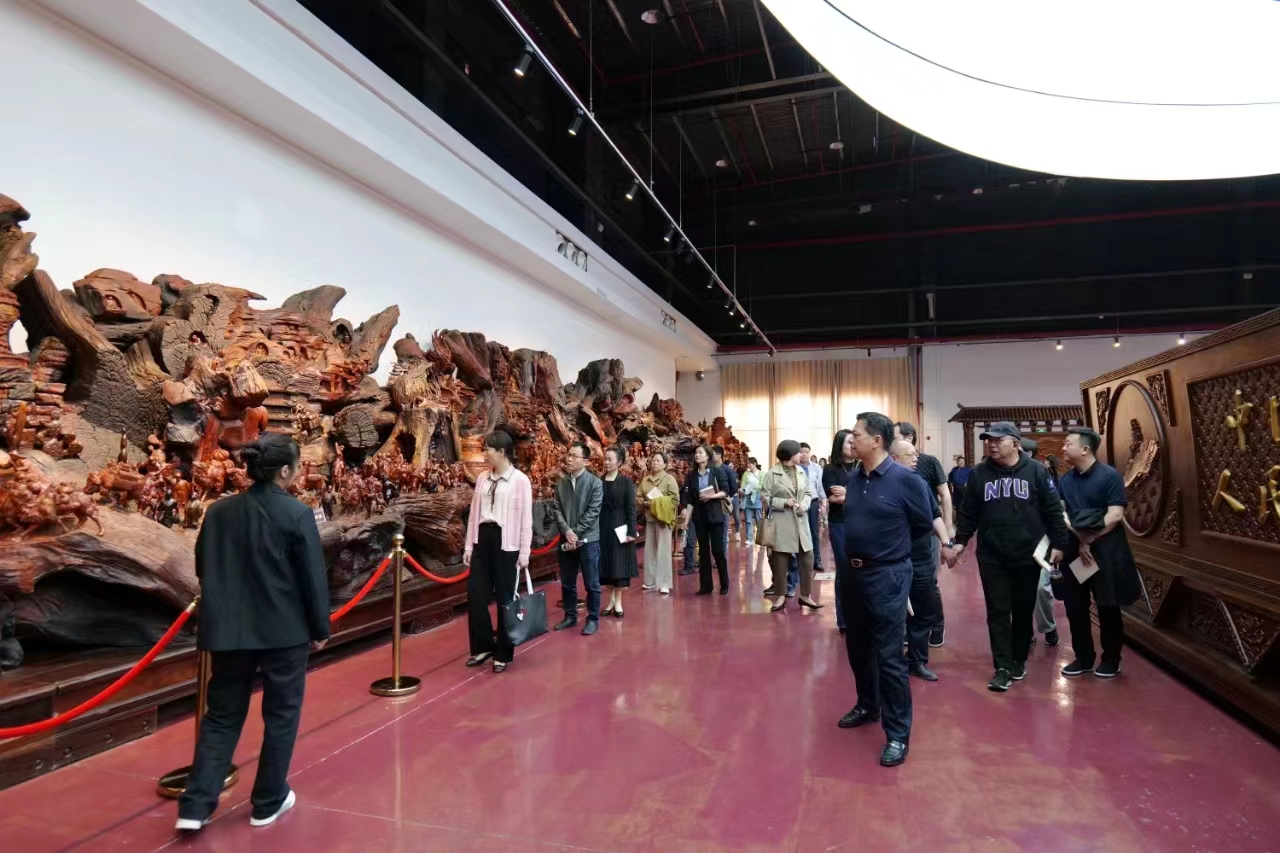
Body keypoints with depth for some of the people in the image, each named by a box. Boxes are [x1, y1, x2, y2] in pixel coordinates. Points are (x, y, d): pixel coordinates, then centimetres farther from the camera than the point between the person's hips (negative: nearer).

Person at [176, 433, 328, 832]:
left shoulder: (219, 511, 0)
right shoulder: (297, 513, -15)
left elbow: (203, 569, 9)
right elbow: (313, 576, -12)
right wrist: (320, 628, 0)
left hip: (229, 630, 4)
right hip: (285, 631, -4)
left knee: (222, 716, 18)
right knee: (281, 715, 13)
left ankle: (195, 807, 16)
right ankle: (268, 802, 24)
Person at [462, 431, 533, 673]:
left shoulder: (520, 480, -7)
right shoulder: (482, 479, 9)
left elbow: (526, 519, -7)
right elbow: (474, 513, 11)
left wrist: (524, 553, -9)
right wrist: (468, 546, 9)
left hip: (506, 542, -5)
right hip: (483, 539, 5)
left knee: (505, 598, 4)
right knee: (475, 595, 6)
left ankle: (503, 653, 19)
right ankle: (483, 646, 26)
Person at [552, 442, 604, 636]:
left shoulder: (595, 483, -7)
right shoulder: (561, 482, 5)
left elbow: (592, 512, -12)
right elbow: (557, 509, 2)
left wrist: (576, 534, -15)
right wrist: (567, 531, -13)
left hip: (588, 539, -4)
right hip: (566, 539, 4)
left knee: (591, 583, 4)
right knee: (567, 582, 13)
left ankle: (593, 619, 17)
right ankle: (570, 616, 28)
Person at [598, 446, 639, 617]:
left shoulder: (626, 481, -5)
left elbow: (631, 507, -7)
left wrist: (631, 531, -13)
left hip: (619, 527, -3)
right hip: (602, 527, 3)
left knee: (619, 563, 2)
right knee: (606, 564, 8)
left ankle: (618, 602, 11)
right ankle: (611, 600, 20)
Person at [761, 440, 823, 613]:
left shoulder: (802, 471, 8)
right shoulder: (772, 473, -7)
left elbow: (809, 493, 11)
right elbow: (764, 496, -7)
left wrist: (804, 505, -8)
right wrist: (783, 503, -17)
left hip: (800, 521, 4)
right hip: (781, 522, -4)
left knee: (807, 559, 4)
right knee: (780, 560, 3)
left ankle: (805, 595, 17)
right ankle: (780, 596, 15)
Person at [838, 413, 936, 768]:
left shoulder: (906, 480, -14)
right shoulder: (852, 478, 3)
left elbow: (924, 523, -1)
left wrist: (892, 545, 8)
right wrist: (858, 550, 9)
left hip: (887, 576, -6)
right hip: (853, 572, 7)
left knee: (889, 656, -1)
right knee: (857, 647, 19)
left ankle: (898, 733, 14)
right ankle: (868, 706, 40)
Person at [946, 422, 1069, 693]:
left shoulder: (1036, 471, -4)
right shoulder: (979, 474, 1)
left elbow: (1053, 510, -2)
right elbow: (968, 513, 6)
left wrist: (1058, 544, -4)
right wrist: (959, 542, 1)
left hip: (1028, 556, -1)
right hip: (991, 557, 1)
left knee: (1023, 612, 12)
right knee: (998, 612, 1)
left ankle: (1019, 661, 28)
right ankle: (1003, 667, 6)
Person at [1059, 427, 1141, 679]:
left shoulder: (1110, 475, -9)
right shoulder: (1066, 479, 7)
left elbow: (1115, 515, -15)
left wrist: (1090, 539, -13)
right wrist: (1080, 539, -13)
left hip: (1104, 551, -5)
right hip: (1074, 550, 5)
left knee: (1108, 607, 7)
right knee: (1075, 606, 8)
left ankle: (1111, 659, 22)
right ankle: (1083, 657, 21)